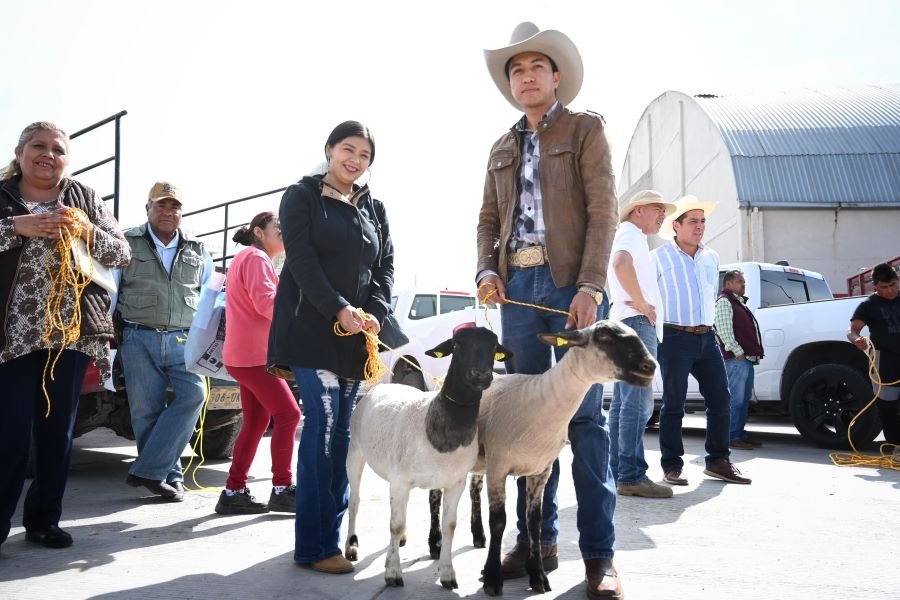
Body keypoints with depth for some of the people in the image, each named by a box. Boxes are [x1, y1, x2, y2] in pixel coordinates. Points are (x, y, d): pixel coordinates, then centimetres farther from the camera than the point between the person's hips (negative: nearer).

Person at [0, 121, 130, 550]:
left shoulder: (86, 199, 11)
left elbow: (123, 254, 6)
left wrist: (89, 232, -12)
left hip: (73, 334, 2)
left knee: (58, 432, 8)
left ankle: (44, 520, 20)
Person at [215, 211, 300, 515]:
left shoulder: (248, 259, 26)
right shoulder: (256, 257, -9)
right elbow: (265, 302, -20)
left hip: (248, 354, 11)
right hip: (253, 355, -11)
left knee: (256, 421, 10)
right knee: (288, 414, -10)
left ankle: (234, 492, 11)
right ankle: (281, 489, -6)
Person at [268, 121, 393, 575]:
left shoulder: (374, 210, 17)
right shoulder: (302, 197, 2)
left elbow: (385, 267, 10)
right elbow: (302, 260, -10)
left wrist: (374, 313, -8)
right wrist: (338, 309, -20)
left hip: (355, 334, 5)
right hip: (311, 328, -5)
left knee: (341, 431, 6)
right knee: (323, 423, -12)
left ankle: (330, 533, 13)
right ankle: (314, 545, -8)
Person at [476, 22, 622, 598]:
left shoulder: (586, 129, 7)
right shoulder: (503, 148, 21)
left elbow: (603, 211, -3)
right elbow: (489, 220, 21)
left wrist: (590, 286, -14)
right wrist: (487, 270, 1)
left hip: (572, 283, -5)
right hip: (518, 286, 5)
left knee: (584, 416, -5)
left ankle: (599, 554, 0)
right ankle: (537, 540, 14)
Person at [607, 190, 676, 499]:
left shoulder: (629, 236, 27)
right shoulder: (631, 233, -5)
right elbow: (621, 265, -26)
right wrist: (642, 304, -20)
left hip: (626, 325, 11)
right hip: (636, 323, -11)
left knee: (623, 403, 9)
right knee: (637, 403, -14)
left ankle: (618, 472, 11)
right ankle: (631, 475, -16)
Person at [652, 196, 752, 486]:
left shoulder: (712, 257, 14)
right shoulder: (660, 257, -3)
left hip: (706, 337, 6)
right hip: (675, 338, -6)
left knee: (720, 400, 4)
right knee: (674, 404, -2)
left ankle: (717, 461, 16)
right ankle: (672, 466, 5)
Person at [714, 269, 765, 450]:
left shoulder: (739, 302, 26)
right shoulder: (724, 301, -5)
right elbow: (724, 330, -16)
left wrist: (754, 353, 17)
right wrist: (737, 352, -20)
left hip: (747, 358, 10)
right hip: (736, 359, -10)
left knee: (744, 399, 12)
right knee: (735, 399, -11)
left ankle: (740, 433, 17)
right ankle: (732, 437, -10)